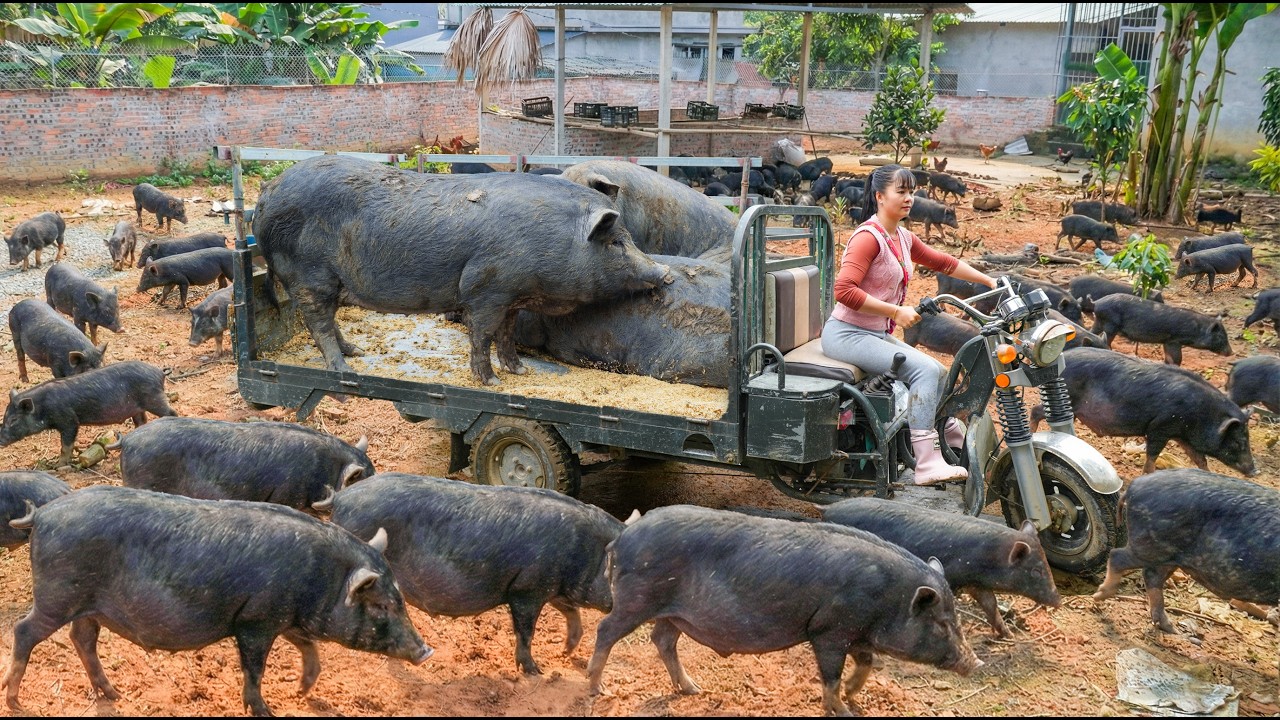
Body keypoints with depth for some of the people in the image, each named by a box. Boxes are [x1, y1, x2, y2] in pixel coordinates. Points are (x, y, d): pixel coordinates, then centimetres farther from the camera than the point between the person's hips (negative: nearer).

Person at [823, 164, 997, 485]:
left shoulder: (903, 238, 11)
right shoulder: (868, 237, -16)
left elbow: (942, 262, 24)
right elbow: (844, 290, -26)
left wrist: (990, 281, 23)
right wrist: (896, 311, -24)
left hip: (878, 334, 9)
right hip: (847, 334, -9)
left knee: (937, 373, 7)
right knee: (925, 370, -20)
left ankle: (957, 445, 22)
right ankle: (927, 464, -20)